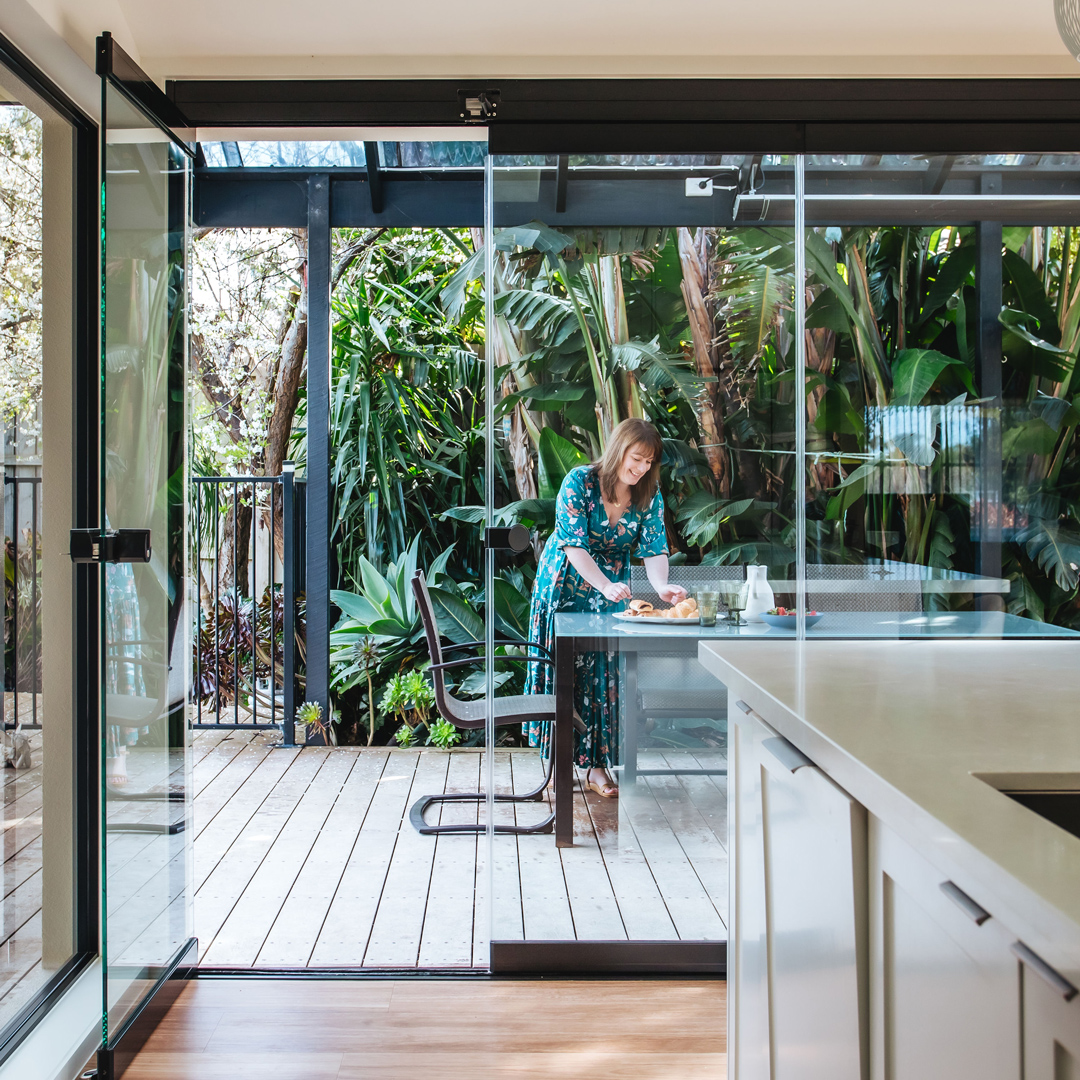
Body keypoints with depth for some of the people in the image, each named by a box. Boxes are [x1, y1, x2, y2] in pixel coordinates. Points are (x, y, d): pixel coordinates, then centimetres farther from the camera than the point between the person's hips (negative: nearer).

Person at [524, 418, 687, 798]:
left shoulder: (649, 495, -7)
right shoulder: (579, 482, -19)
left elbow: (654, 549, -12)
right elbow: (574, 545, -23)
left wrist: (661, 586, -33)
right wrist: (605, 586, -34)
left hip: (613, 592, 3)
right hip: (565, 587, -3)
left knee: (603, 676, 2)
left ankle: (596, 765, 9)